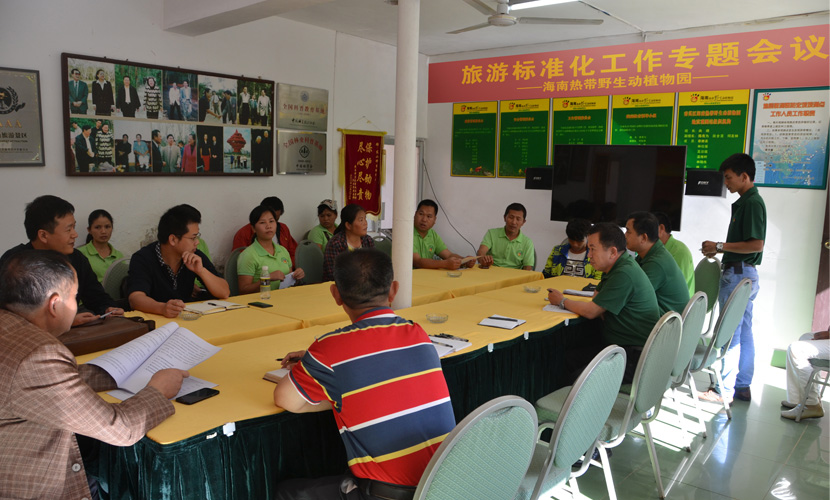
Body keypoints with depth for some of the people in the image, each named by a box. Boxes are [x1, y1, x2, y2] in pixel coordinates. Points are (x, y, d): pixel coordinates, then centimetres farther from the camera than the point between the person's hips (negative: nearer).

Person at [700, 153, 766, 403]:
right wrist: (719, 250, 11)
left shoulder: (752, 202, -15)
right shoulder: (746, 202, 14)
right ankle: (742, 386, 22)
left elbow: (756, 244, -22)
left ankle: (725, 389, 2)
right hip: (742, 273, 10)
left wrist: (720, 246, -16)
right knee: (743, 331, 14)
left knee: (730, 333, -5)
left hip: (739, 274, -10)